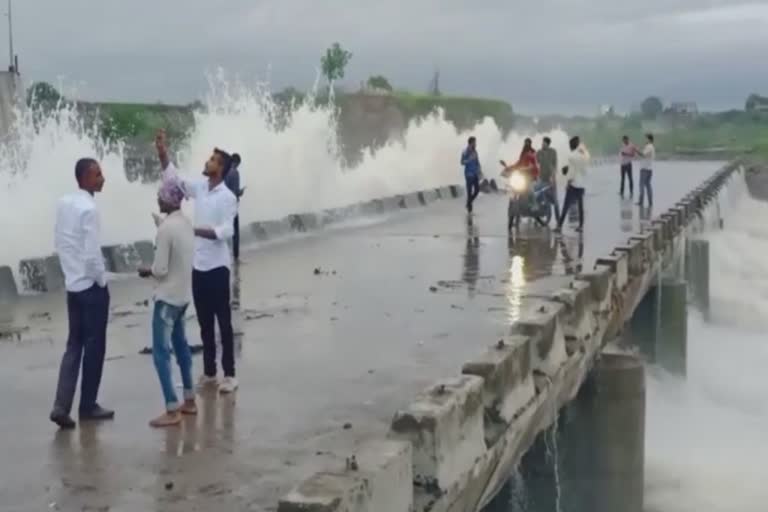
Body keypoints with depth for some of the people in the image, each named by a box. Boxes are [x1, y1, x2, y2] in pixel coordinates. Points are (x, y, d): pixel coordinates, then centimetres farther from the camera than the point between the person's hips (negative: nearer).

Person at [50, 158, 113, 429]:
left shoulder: (64, 203, 5)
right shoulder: (89, 209, -19)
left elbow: (59, 242, 12)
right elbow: (92, 254, -22)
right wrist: (102, 281, -8)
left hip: (72, 286, 8)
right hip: (91, 287, -7)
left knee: (74, 345, 11)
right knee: (94, 346, 5)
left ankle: (62, 406, 3)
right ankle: (88, 406, 16)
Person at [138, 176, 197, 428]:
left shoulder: (166, 228, -20)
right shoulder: (186, 223, 6)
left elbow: (160, 270, -20)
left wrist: (147, 271, -1)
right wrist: (154, 269, 13)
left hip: (168, 297, -9)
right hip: (183, 295, 9)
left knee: (161, 351, -4)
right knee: (180, 345, 19)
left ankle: (172, 411, -4)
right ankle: (189, 400, 27)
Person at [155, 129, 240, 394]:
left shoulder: (227, 197, -12)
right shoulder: (200, 187, 6)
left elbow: (226, 231, -20)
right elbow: (173, 177, 7)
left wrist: (196, 230, -30)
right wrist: (162, 151, -6)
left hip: (217, 266, -6)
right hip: (198, 265, 6)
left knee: (223, 322, 1)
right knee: (204, 322, 12)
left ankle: (229, 375, 7)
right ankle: (209, 372, 21)